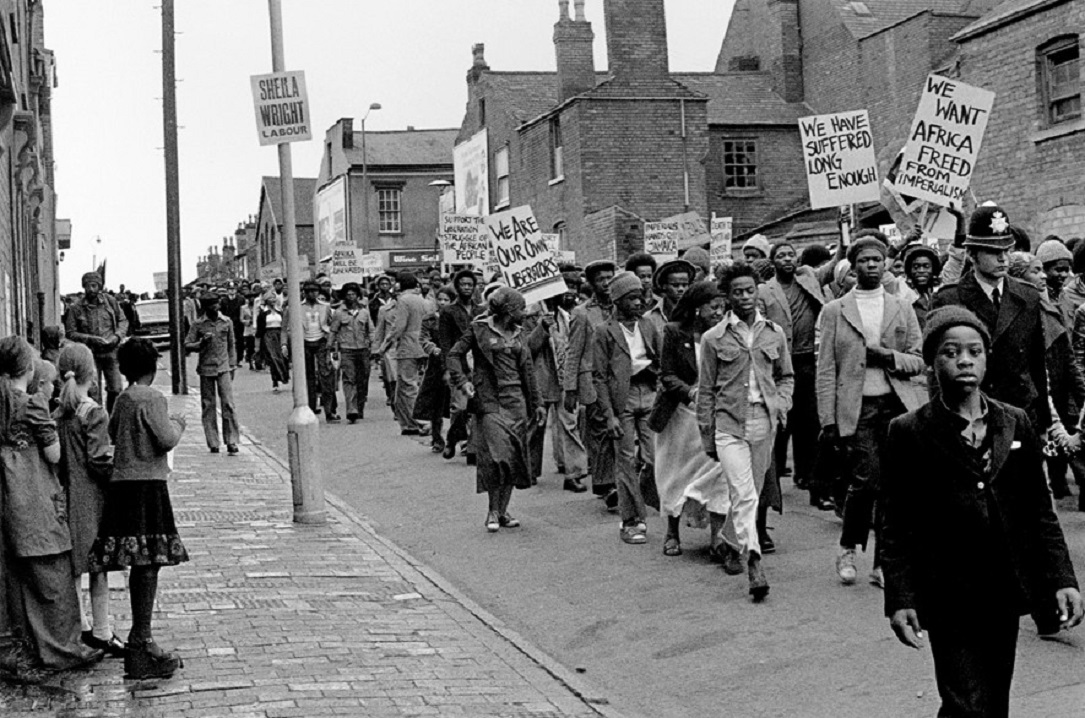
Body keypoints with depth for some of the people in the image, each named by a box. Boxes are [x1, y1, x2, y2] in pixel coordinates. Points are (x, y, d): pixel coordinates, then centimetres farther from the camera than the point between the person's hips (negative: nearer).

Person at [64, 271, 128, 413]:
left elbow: (123, 320, 13)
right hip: (90, 353, -1)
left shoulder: (110, 301, 3)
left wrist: (118, 335, -6)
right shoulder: (76, 307, -4)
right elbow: (70, 332, -2)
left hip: (110, 351, 2)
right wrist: (90, 339, -14)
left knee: (115, 389, -1)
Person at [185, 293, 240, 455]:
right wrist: (202, 342, -15)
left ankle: (232, 442, -6)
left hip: (223, 368, 0)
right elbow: (187, 345, 1)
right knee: (208, 406, 4)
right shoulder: (198, 325, 1)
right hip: (206, 369, 0)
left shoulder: (227, 322, 6)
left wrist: (232, 365, 11)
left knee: (228, 404, -9)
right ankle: (213, 443, 10)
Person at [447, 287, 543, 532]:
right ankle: (493, 511, -4)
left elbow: (527, 371, 18)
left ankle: (503, 510, 12)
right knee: (496, 455, -14)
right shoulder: (480, 328, -2)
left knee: (514, 457, 4)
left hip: (515, 399, 6)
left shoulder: (517, 334, 14)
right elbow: (455, 354, 0)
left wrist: (535, 404, 18)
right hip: (489, 399, -6)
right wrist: (462, 380, -14)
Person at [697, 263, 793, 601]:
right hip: (729, 424, -3)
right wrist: (707, 438, 5)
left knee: (752, 493, 12)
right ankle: (753, 563, -20)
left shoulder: (774, 333, 8)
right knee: (743, 494, -14)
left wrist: (782, 404, 1)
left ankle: (732, 542, 34)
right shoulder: (714, 338, 0)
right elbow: (705, 391, 5)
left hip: (764, 422, 3)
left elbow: (786, 376, 21)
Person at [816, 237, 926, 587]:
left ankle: (883, 563, 10)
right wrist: (828, 419, -3)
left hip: (897, 405, 2)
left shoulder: (903, 309, 14)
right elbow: (826, 370, 4)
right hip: (856, 409, -2)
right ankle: (847, 549, 10)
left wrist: (889, 357, -9)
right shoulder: (834, 311, 8)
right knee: (866, 479, -14)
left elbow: (919, 362, 11)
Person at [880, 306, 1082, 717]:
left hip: (1006, 592, 4)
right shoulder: (909, 433, -4)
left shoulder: (1016, 424, 7)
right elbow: (895, 526, -4)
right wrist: (899, 599, -10)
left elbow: (1040, 512, 9)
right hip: (949, 600, -4)